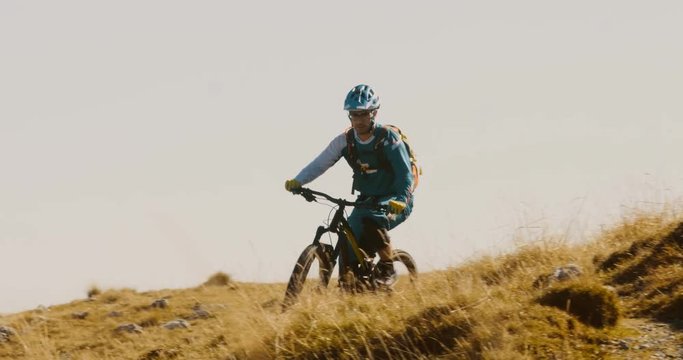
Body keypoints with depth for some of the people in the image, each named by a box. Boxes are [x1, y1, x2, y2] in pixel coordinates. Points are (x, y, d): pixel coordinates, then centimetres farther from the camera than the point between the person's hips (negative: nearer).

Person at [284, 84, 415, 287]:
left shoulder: (388, 138, -18)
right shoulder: (345, 140, -5)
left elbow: (405, 174, -22)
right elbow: (320, 164, -7)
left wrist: (400, 200, -39)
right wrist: (297, 182, -23)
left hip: (395, 201, -5)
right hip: (367, 199, 5)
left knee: (372, 220, -33)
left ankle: (387, 269, -18)